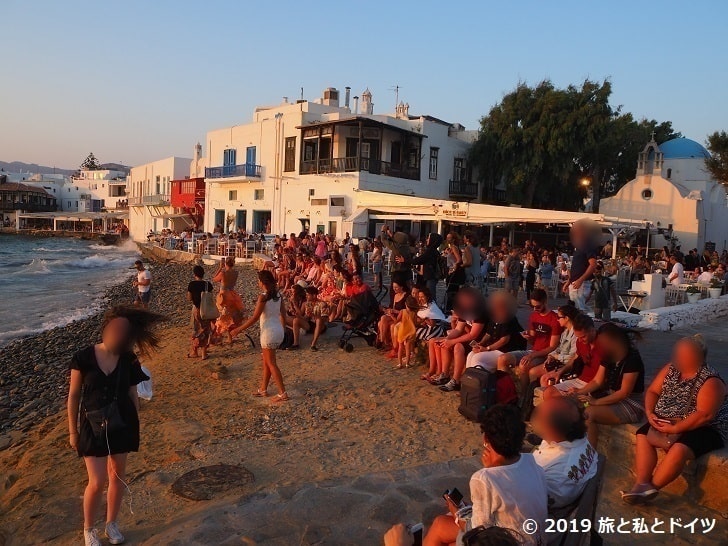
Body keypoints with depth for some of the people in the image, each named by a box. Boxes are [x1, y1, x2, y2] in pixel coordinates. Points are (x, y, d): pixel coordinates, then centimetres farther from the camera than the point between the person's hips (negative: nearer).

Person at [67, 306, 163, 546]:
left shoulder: (129, 360, -7)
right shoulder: (83, 358, -14)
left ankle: (111, 523, 36)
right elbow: (74, 395, -5)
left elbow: (132, 395, 3)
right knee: (97, 482, -2)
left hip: (122, 424, 3)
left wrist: (135, 426, 9)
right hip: (93, 426, -2)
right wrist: (73, 431, 0)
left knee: (118, 477, 14)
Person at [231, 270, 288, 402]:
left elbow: (254, 318, -18)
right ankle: (263, 389, 30)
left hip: (269, 332, -8)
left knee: (271, 363, 0)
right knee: (266, 361, 20)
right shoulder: (278, 295, 4)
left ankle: (282, 394, 0)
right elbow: (282, 315, 10)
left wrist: (238, 329, -11)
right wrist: (282, 330, 22)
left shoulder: (263, 297, -18)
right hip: (278, 331, 8)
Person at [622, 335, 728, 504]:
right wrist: (649, 413, -13)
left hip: (705, 429, -8)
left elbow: (705, 415, -27)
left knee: (679, 449, -33)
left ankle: (652, 487, -19)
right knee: (643, 435, -10)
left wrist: (674, 429, -28)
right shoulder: (671, 369, 1)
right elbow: (652, 391, 5)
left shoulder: (710, 382, -20)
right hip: (668, 422, 8)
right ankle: (641, 483, -21)